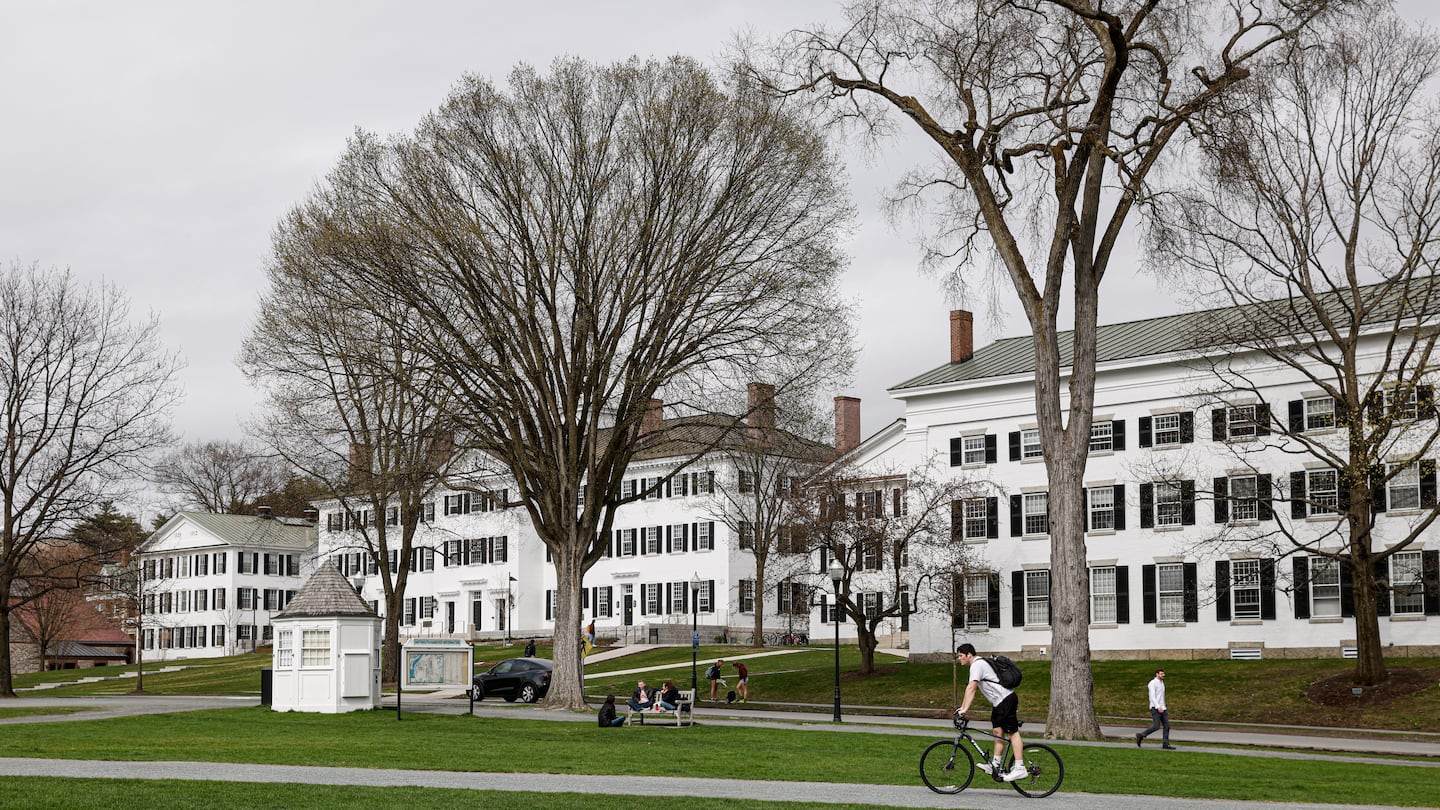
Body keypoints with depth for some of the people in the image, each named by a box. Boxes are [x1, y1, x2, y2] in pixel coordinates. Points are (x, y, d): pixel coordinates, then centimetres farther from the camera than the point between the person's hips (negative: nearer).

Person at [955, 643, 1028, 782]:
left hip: (1006, 699, -10)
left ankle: (1020, 769, -13)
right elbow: (971, 689, 22)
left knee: (1012, 733, -10)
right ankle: (995, 765, 16)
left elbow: (971, 688, -23)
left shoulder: (977, 665, -13)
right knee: (998, 732, 12)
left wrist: (965, 708, -27)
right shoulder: (979, 664, 20)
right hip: (999, 702, 10)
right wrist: (962, 707, 18)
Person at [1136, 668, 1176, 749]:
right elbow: (1152, 696, -21)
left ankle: (1165, 744, -1)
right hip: (1155, 708, -8)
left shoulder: (1161, 683, 17)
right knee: (1156, 727, -11)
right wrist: (1158, 707, -31)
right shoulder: (1153, 683, -11)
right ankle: (1140, 736, 4)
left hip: (1162, 708, 8)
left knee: (1167, 726, -1)